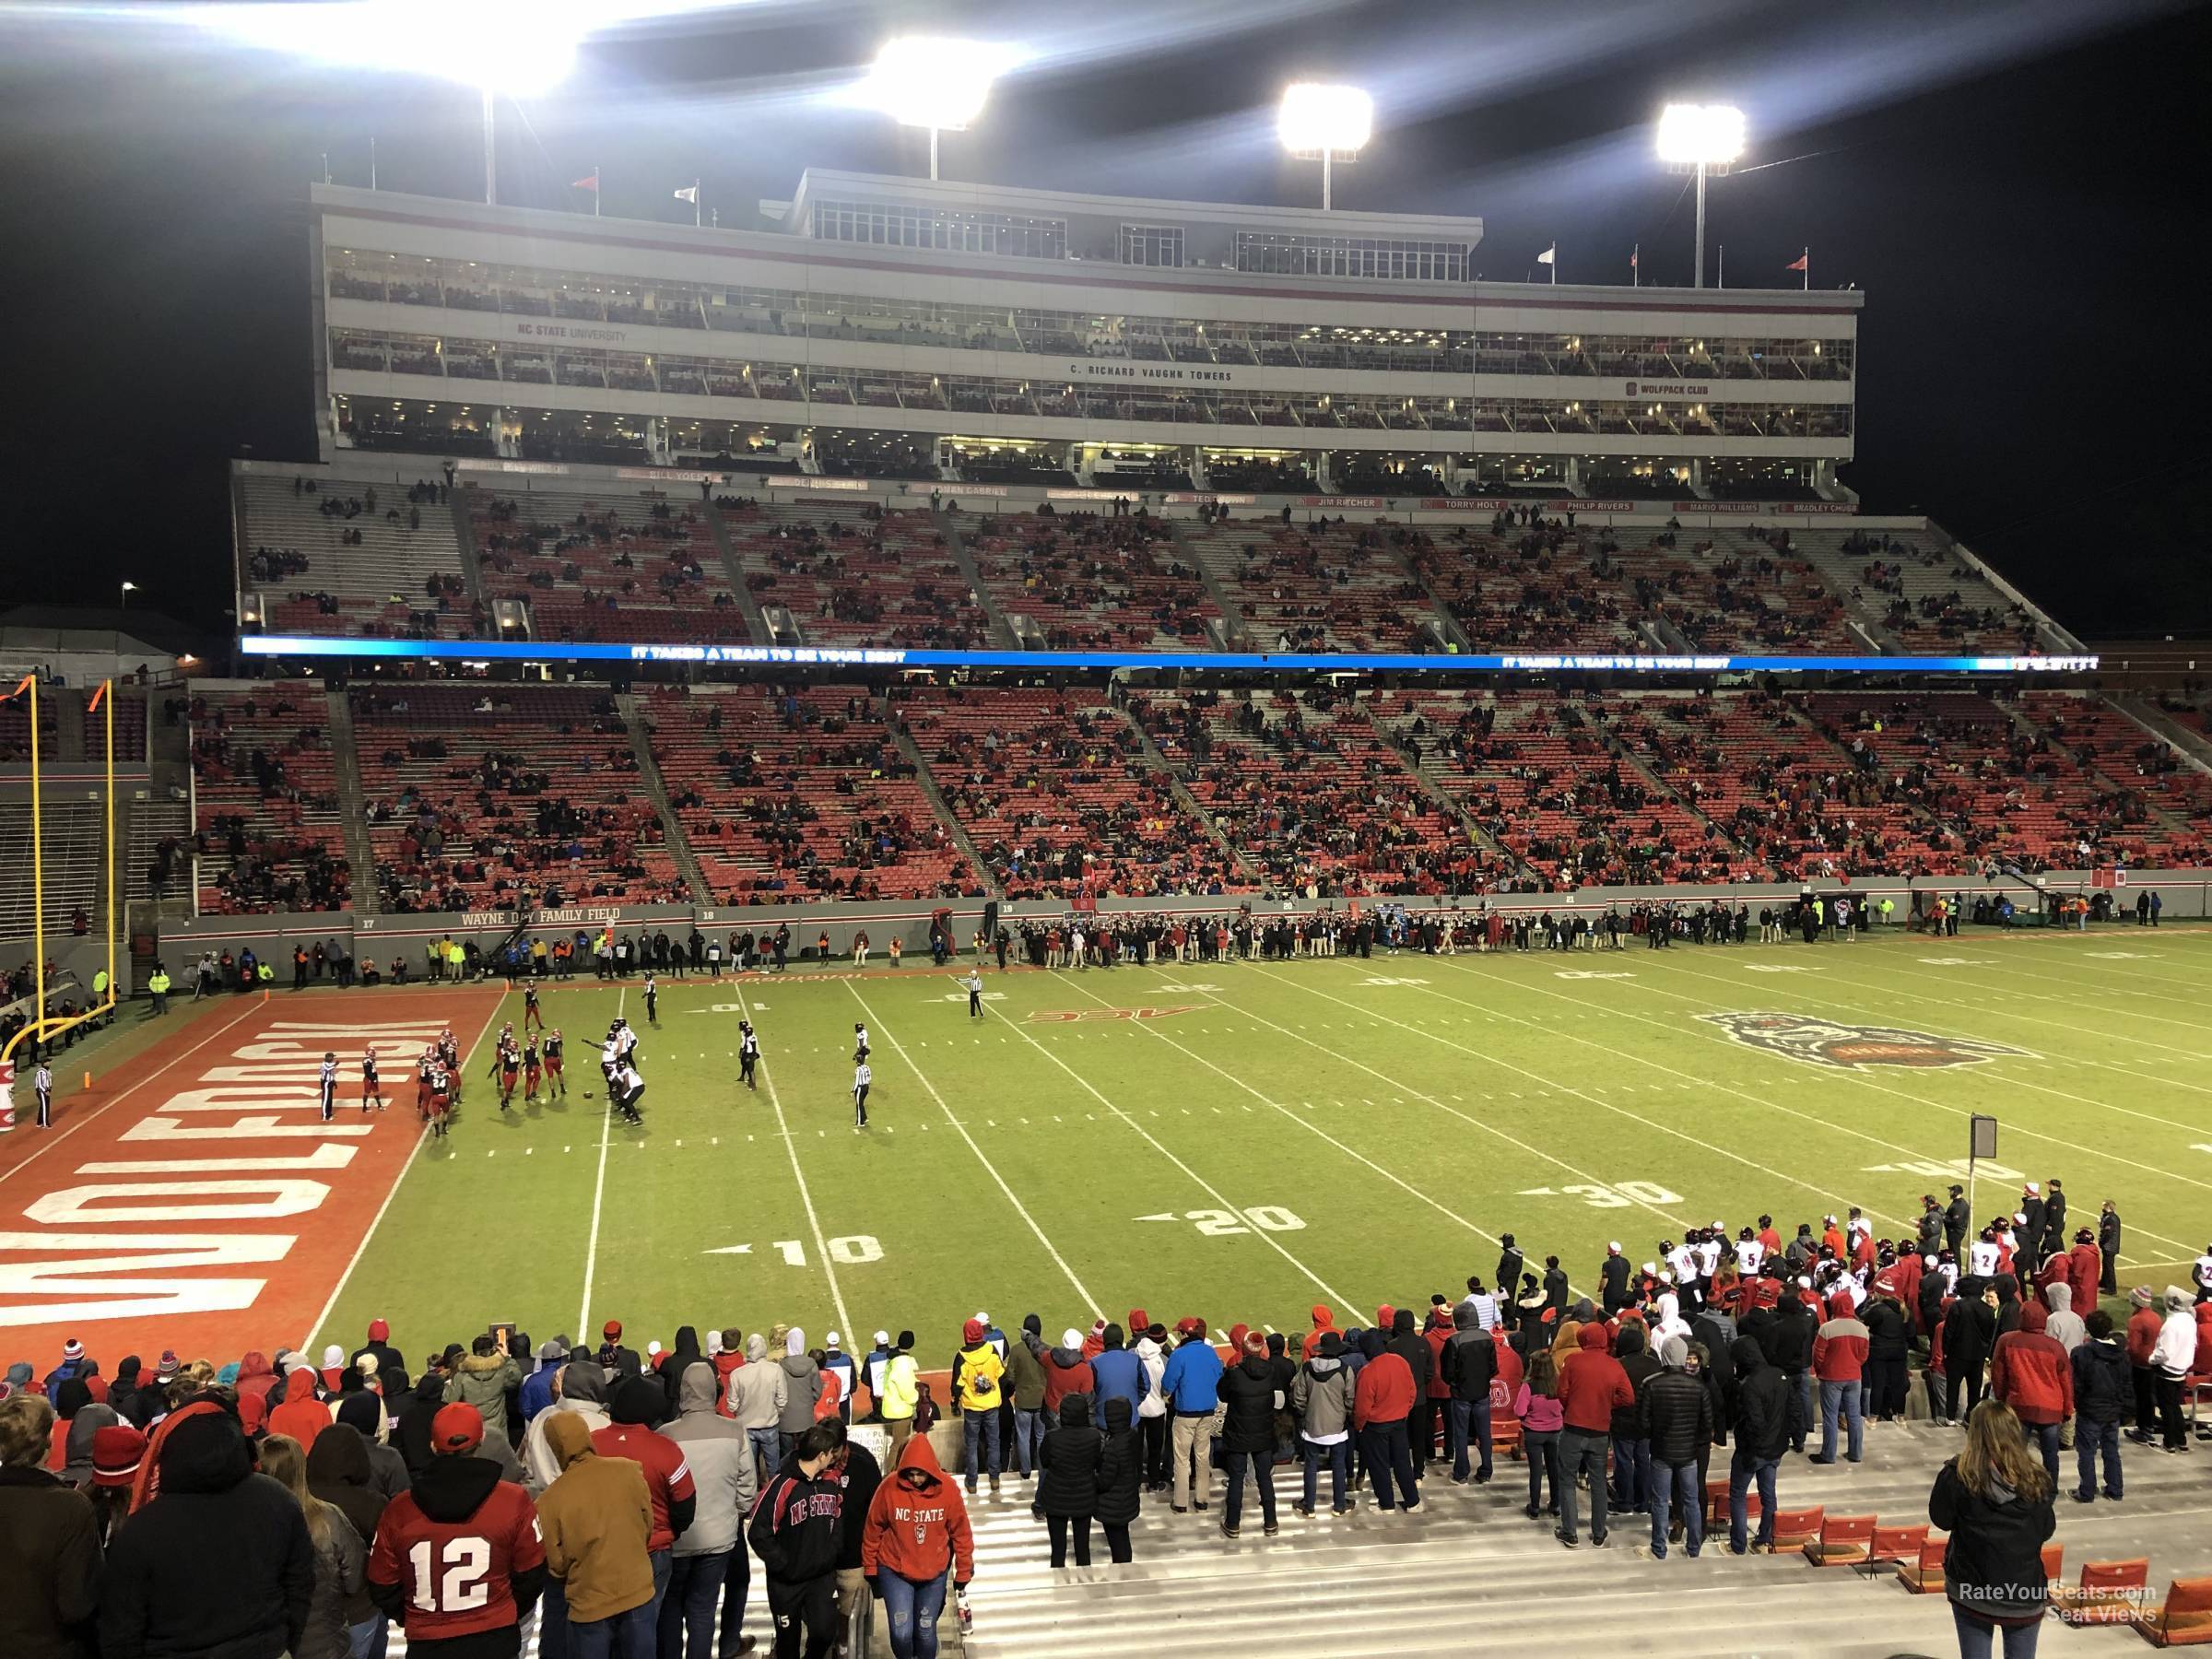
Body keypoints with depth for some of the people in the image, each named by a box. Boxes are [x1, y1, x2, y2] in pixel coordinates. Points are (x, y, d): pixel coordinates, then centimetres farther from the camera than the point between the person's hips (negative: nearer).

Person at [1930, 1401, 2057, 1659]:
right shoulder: (2033, 1478, -11)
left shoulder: (1958, 1475, -16)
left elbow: (1941, 1519, -1)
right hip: (2025, 1590, 1)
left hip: (1971, 1588, -1)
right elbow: (2047, 1529, 3)